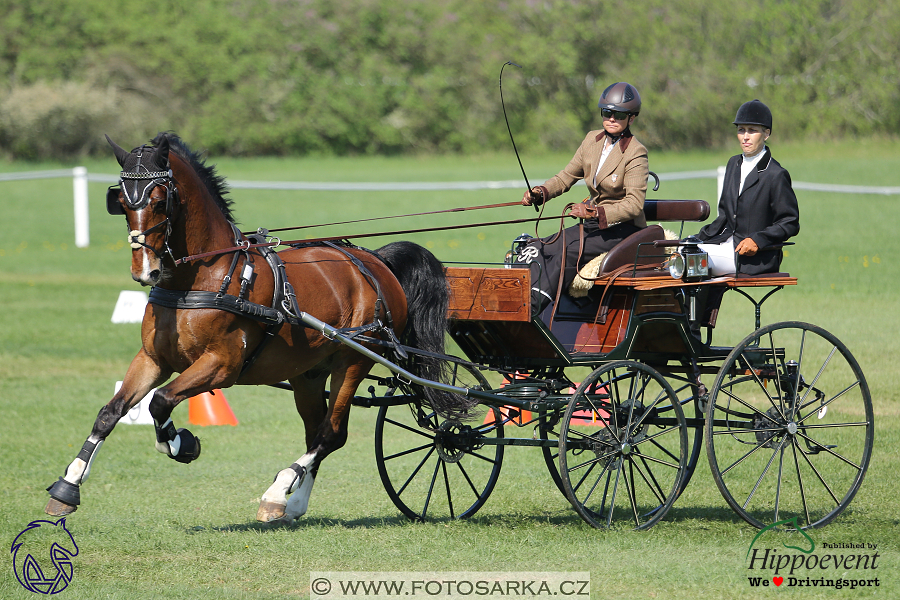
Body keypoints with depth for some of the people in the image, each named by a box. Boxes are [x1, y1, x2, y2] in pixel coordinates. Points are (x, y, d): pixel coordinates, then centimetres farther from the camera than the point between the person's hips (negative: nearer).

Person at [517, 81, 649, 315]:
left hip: (623, 229, -7)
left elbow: (634, 204, -19)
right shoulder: (592, 140, 8)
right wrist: (541, 192, -3)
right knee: (538, 249, -17)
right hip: (593, 224, 7)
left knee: (566, 250, -30)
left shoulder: (635, 153, -12)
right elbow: (568, 176, 16)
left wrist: (597, 213, -32)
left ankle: (531, 309, -35)